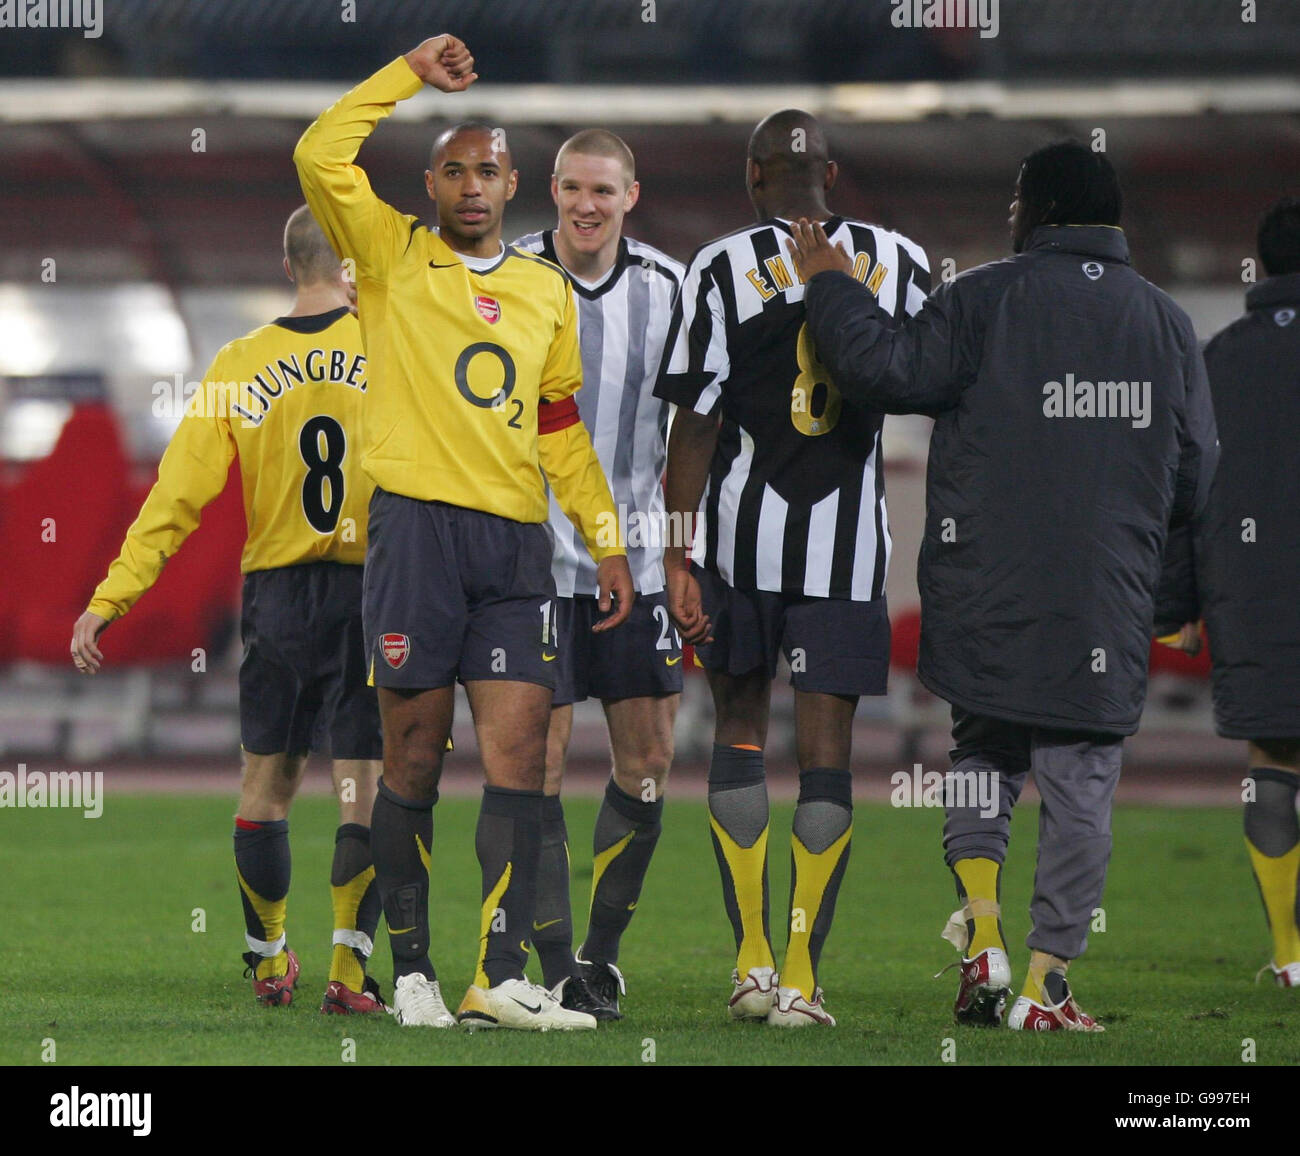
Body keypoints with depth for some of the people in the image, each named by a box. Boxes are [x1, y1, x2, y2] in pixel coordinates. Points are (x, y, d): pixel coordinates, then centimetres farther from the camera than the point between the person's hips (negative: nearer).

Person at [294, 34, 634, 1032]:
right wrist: (413, 74, -6)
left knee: (520, 755, -6)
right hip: (418, 526, -3)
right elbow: (321, 156, -9)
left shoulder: (548, 291, 18)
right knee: (415, 756, 0)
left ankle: (501, 976, -8)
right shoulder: (394, 257, 6)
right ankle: (411, 969, 7)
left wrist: (607, 540, 16)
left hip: (518, 540, 3)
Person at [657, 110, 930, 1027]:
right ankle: (803, 977, -1)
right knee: (827, 753, 2)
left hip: (742, 535, 0)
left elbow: (696, 423, -6)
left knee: (740, 727, 15)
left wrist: (678, 552, -4)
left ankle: (753, 957, 8)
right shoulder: (900, 264, 2)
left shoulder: (721, 269, -4)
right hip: (850, 539, 0)